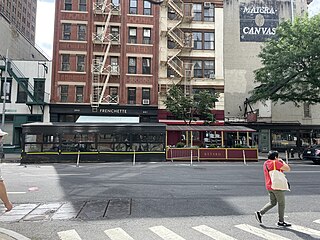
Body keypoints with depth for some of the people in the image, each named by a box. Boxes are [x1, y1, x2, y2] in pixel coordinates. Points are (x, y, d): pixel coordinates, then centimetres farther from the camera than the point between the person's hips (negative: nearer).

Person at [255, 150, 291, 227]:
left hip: (269, 186, 8)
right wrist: (282, 162, 2)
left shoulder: (265, 163, 11)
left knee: (272, 203, 18)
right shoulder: (276, 163, -16)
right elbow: (287, 169, -13)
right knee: (281, 203, 6)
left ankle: (260, 213, 10)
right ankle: (281, 221, 15)